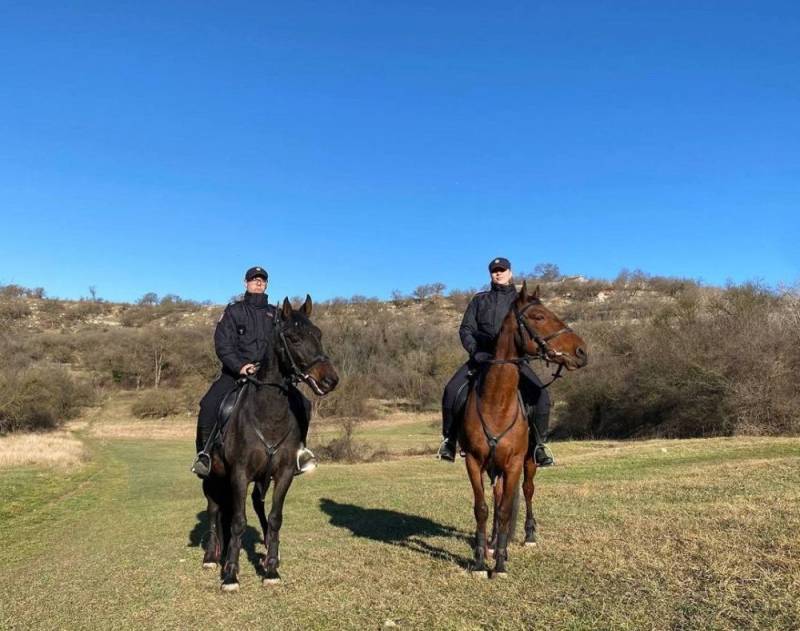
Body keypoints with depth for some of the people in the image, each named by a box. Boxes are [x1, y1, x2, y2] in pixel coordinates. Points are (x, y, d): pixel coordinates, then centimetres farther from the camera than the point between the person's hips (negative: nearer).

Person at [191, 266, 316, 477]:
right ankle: (204, 452, -7)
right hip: (235, 372, -2)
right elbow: (222, 344, -4)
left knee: (301, 404, -13)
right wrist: (240, 366, -19)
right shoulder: (233, 311, 7)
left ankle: (298, 447, 7)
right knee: (209, 405, -26)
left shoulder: (274, 314, 16)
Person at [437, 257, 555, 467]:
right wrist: (475, 351, -10)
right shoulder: (480, 300, 17)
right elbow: (465, 330, 9)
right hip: (481, 357, 1)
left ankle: (538, 444, 1)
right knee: (452, 391, -22)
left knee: (541, 396, -20)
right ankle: (449, 440, -4)